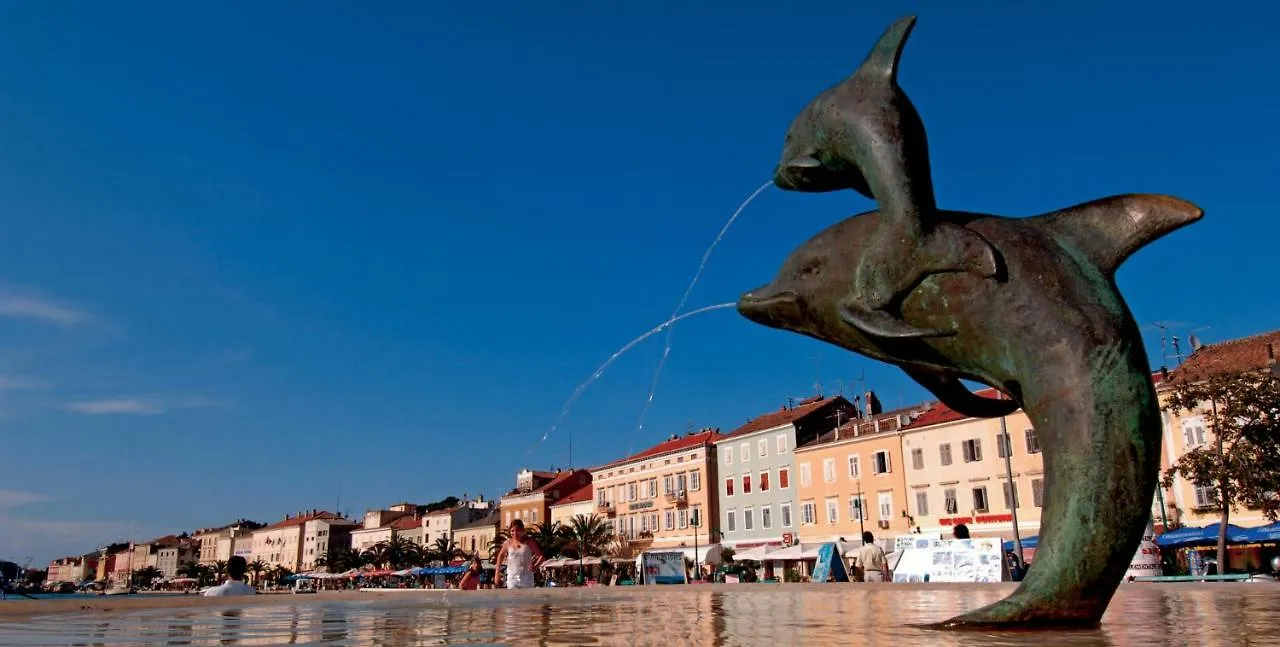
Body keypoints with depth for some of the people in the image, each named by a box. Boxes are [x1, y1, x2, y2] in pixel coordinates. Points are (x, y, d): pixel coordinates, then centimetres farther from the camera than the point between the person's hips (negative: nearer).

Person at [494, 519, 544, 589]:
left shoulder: (529, 542, -4)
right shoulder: (508, 543, 3)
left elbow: (541, 556, -2)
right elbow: (501, 555, 20)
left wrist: (535, 566, -20)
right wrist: (497, 572, 15)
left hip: (526, 577, -1)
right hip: (512, 577, 1)